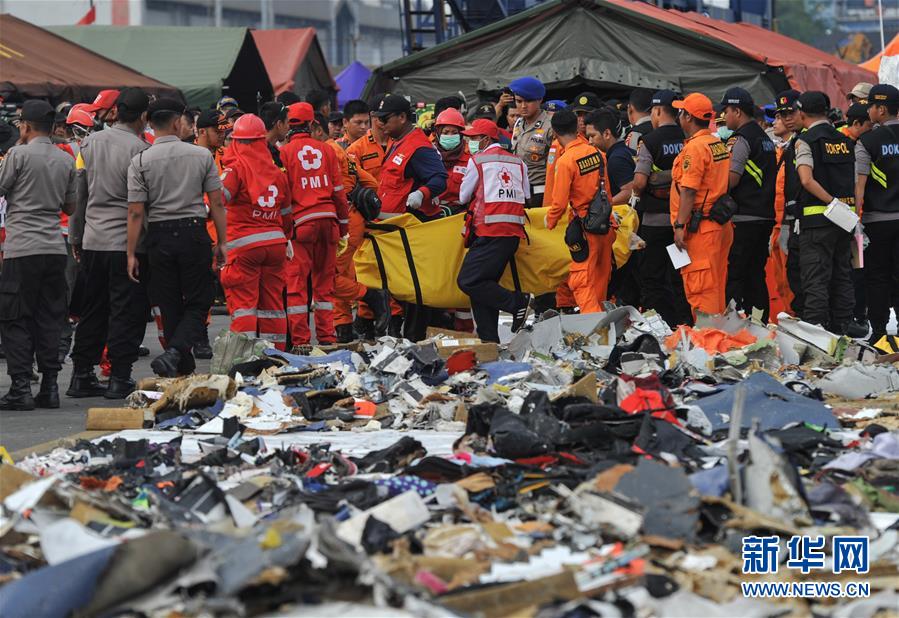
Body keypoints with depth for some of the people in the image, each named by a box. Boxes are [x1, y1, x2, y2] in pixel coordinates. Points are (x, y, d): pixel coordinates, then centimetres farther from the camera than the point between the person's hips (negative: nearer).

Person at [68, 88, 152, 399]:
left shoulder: (90, 143, 6)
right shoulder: (141, 149, -11)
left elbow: (79, 191, 10)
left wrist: (77, 236, 18)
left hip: (93, 240, 5)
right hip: (128, 242, -5)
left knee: (92, 311, 13)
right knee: (127, 312, 2)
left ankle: (81, 375, 16)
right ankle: (119, 377, 2)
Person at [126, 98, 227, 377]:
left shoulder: (140, 162, -3)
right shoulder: (202, 155, -1)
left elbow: (136, 212, -6)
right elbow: (217, 203, 0)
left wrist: (131, 253, 0)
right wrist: (221, 242, 8)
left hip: (159, 236, 1)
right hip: (194, 233, -1)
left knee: (171, 307, 11)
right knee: (198, 304, 5)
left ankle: (185, 369, 17)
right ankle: (175, 352, -19)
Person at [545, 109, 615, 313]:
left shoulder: (566, 160, -14)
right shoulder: (596, 153, 3)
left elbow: (560, 202, -11)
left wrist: (550, 222, 5)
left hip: (586, 227, -6)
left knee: (581, 282, -4)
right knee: (601, 279, 15)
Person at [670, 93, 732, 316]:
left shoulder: (695, 147, -13)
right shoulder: (719, 145, 15)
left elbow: (689, 190, -17)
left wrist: (680, 225, -17)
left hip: (700, 228, -9)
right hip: (721, 223, 9)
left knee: (699, 287, -8)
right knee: (715, 285, 13)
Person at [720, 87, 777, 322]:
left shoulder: (740, 138, -10)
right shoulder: (765, 138, 18)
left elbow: (732, 179, -16)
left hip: (747, 217, -9)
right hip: (766, 215, 9)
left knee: (735, 275, -8)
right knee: (756, 274, 13)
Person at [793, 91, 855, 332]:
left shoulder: (805, 140, -7)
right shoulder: (845, 140, 11)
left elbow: (807, 180, -21)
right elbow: (855, 182, 12)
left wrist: (832, 202, -18)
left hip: (817, 219, -6)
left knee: (816, 279, -4)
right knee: (842, 277, 13)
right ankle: (842, 332, 17)